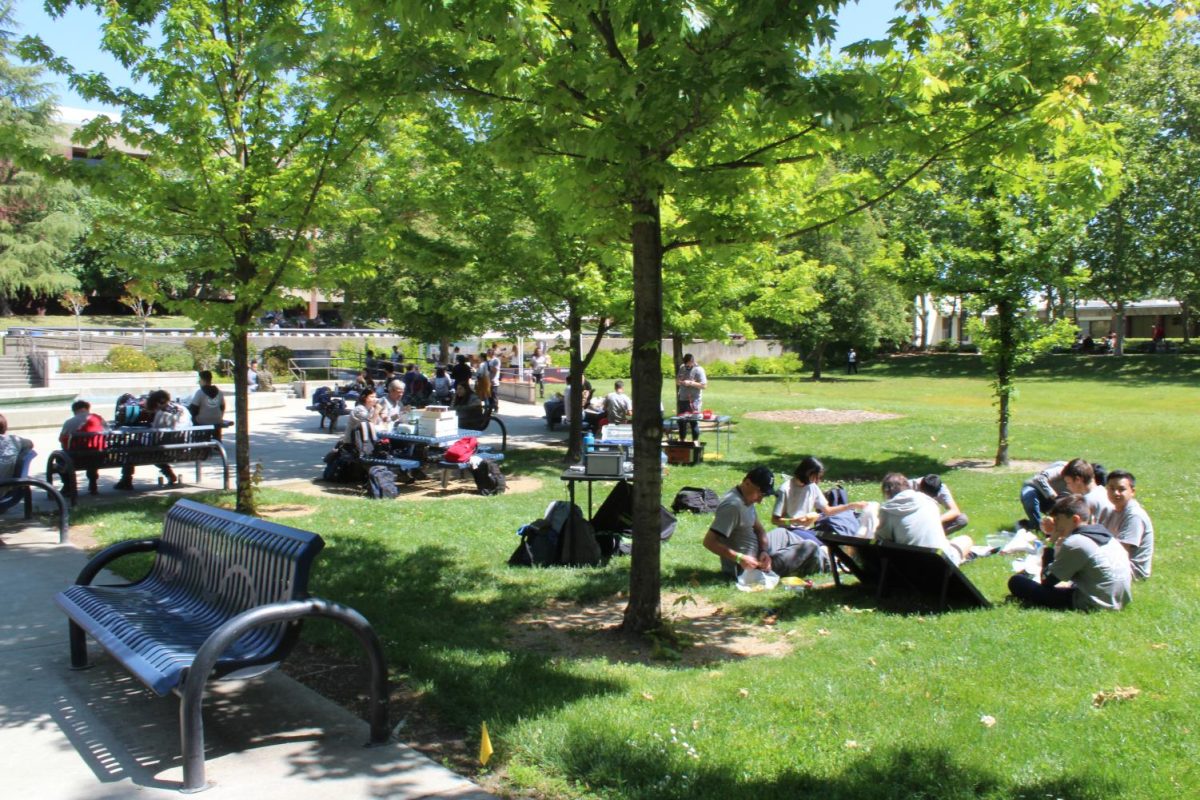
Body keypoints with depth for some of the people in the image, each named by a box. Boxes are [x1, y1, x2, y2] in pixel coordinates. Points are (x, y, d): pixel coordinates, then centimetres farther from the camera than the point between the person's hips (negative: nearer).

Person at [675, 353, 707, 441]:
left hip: (693, 400, -7)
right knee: (681, 421, 12)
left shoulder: (699, 370, -9)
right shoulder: (682, 367, 12)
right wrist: (679, 382, -3)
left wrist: (690, 383, -21)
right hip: (682, 398, 7)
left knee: (694, 421, -6)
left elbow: (704, 385, -14)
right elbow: (677, 380, 22)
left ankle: (695, 441, 1)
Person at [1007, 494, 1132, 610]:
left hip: (1093, 605, -9)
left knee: (1017, 582, -11)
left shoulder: (1074, 543, -17)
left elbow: (1047, 581, -11)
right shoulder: (1104, 534, 8)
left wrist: (1051, 543, -4)